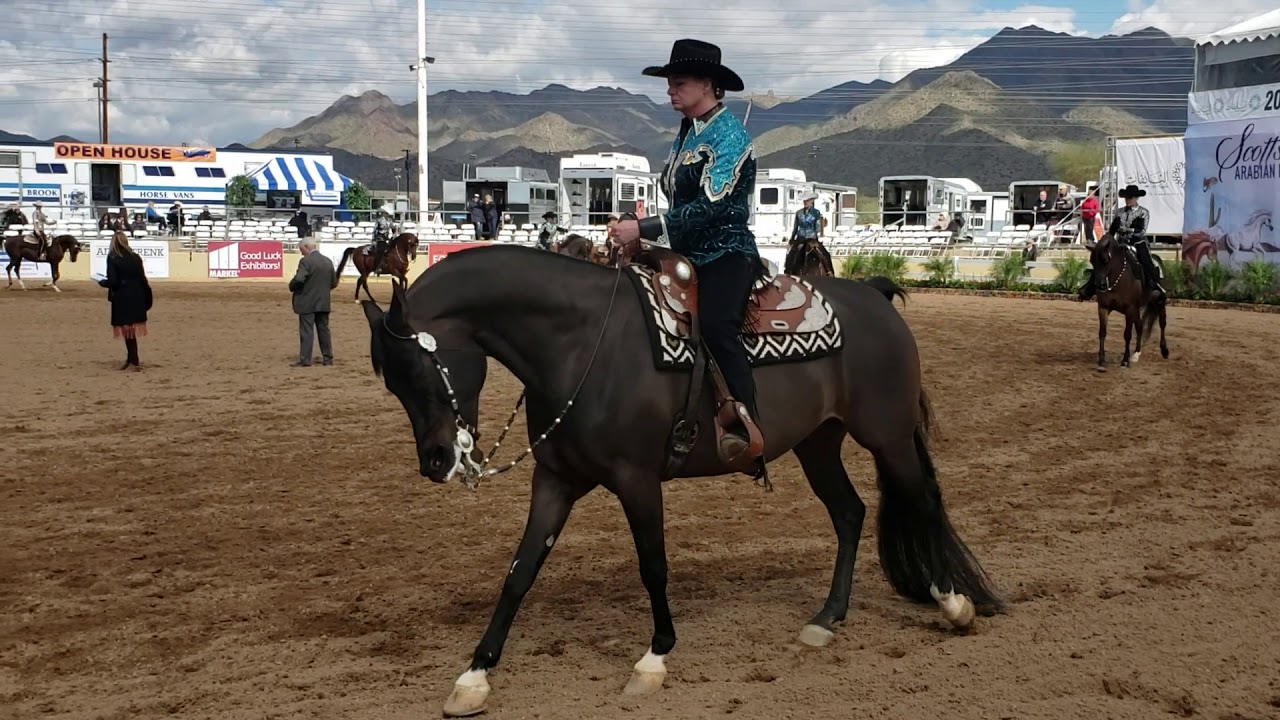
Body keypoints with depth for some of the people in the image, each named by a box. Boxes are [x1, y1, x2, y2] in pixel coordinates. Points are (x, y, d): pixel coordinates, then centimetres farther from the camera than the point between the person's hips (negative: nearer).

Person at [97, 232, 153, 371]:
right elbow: (143, 279, 4)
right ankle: (131, 359, 22)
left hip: (122, 298, -5)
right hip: (136, 297, 5)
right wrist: (147, 297, 11)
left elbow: (112, 281, -14)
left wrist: (102, 282, 6)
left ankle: (134, 362, 2)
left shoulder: (112, 259, -9)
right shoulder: (135, 257, 4)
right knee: (131, 330, 15)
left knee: (128, 330, 2)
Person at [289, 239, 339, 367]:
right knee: (323, 330, 12)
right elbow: (334, 283, 11)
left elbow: (298, 279, -25)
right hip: (323, 302, 6)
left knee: (306, 331, -3)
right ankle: (328, 358, 14)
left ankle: (305, 360, -3)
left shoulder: (306, 261, -14)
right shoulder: (328, 261, 8)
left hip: (307, 303, -6)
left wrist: (291, 287, -6)